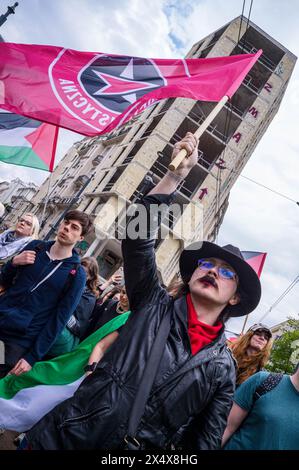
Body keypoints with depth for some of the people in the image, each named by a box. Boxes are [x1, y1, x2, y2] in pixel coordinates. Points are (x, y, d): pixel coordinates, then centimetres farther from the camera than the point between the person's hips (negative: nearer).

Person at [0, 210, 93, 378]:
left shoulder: (77, 274, -10)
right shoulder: (35, 246, 1)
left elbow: (59, 319, -10)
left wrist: (33, 357, -12)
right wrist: (14, 263, -11)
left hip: (23, 341, -3)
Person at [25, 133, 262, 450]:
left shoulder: (222, 367, -2)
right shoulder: (155, 305, -5)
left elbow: (207, 441, 2)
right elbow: (138, 233, -13)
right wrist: (177, 173, -16)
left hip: (141, 446, 1)